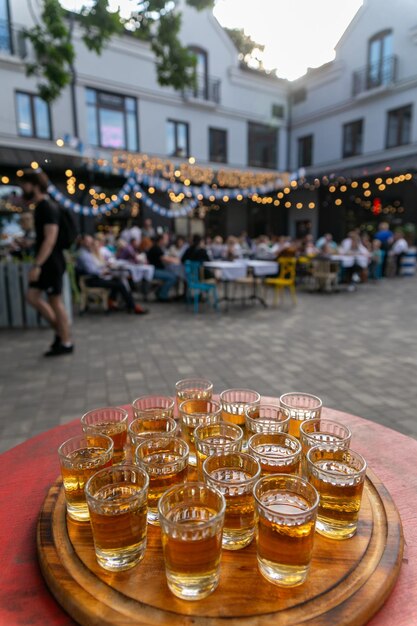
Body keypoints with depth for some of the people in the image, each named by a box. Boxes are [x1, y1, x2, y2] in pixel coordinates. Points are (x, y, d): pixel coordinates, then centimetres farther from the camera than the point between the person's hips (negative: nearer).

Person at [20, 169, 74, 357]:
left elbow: (50, 239, -24)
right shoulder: (40, 207, 14)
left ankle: (66, 343, 9)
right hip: (45, 262, 10)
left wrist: (36, 265, -28)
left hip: (52, 263, -10)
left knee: (55, 301, -2)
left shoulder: (48, 208, -16)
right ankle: (59, 329, 20)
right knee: (32, 296, 11)